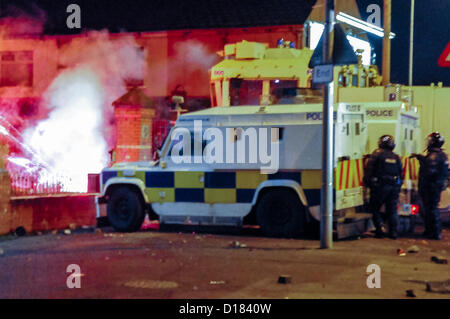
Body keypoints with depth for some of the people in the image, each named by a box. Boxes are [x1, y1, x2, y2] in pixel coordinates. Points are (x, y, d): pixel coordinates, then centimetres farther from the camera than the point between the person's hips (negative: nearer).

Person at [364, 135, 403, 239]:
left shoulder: (377, 153, -4)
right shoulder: (396, 157, 11)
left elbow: (369, 169, -10)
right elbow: (400, 173, 14)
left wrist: (367, 182, -5)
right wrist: (398, 185, 19)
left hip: (381, 186, -4)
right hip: (394, 186, 4)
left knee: (374, 208, 7)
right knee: (392, 210, 10)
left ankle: (380, 229, -6)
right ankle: (393, 232, 7)